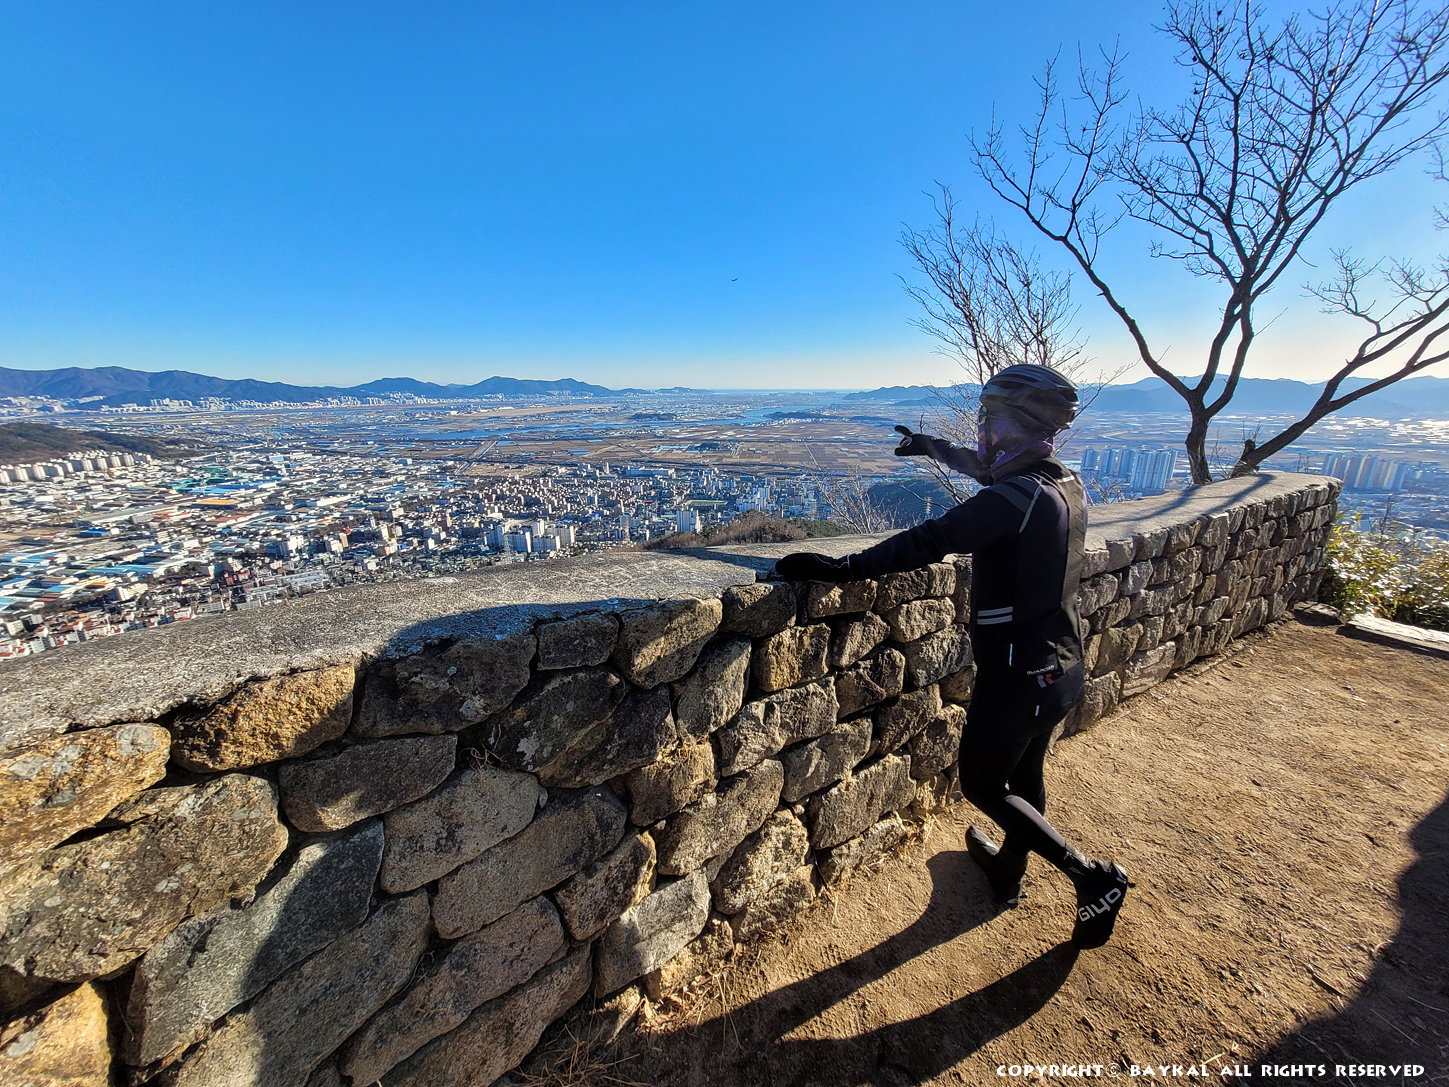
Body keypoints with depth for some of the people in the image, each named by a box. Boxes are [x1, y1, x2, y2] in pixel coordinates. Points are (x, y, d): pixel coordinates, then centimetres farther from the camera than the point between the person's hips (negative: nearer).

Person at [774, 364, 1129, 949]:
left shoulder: (1012, 499, -26)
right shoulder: (1067, 485, 3)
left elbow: (929, 541, -33)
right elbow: (987, 468, 18)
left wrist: (840, 567, -30)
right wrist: (931, 446, 31)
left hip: (1016, 676, -9)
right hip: (1064, 669, 9)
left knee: (983, 785, 14)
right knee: (1025, 771, 26)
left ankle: (1094, 877, 17)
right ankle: (1008, 870, 47)